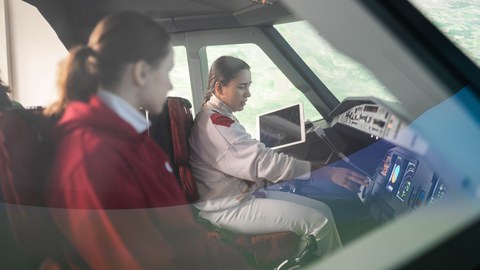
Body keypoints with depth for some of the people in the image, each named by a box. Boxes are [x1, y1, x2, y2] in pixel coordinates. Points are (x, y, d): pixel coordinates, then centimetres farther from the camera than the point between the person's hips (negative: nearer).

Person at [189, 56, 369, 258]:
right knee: (320, 221, -15)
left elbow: (251, 159, 13)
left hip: (240, 196, 11)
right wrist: (323, 171, -31)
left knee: (322, 210, 5)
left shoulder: (219, 117, 14)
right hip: (228, 208, -10)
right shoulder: (214, 123, -21)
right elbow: (262, 160, -29)